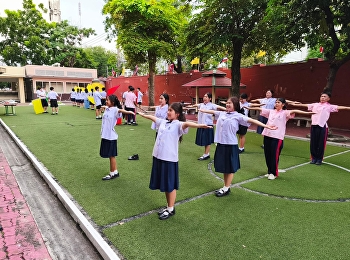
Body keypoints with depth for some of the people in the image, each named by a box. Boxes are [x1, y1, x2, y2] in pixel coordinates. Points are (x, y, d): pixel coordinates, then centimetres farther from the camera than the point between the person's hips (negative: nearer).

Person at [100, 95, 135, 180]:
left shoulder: (115, 110, -15)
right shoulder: (106, 108, 7)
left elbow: (121, 110, -35)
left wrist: (129, 112, -50)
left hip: (111, 137, -8)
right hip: (105, 136, 8)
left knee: (111, 155, 3)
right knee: (110, 155, 15)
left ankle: (113, 173, 16)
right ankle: (114, 172, 27)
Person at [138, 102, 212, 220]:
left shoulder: (178, 125, -10)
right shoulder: (163, 122, 11)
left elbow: (186, 124, -32)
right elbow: (153, 117, 29)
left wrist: (199, 125, -50)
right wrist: (143, 114, 45)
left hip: (170, 159, -7)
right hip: (158, 156, 7)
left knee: (170, 185, 7)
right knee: (164, 184, 17)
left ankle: (171, 209, 23)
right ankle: (168, 207, 33)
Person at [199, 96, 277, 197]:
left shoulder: (238, 116, -7)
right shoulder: (222, 113, 10)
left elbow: (252, 120, -14)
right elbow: (212, 111, 25)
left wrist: (266, 126, -21)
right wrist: (200, 109, 38)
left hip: (231, 145, -6)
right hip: (221, 144, 6)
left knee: (230, 167, 7)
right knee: (223, 166, 15)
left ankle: (226, 188, 18)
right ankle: (225, 187, 28)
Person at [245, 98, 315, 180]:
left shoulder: (284, 113, 1)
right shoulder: (271, 111, 15)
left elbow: (294, 111, -15)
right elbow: (260, 109, 20)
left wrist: (306, 113, -28)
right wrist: (250, 108, 24)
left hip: (277, 137, -5)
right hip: (267, 135, 5)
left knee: (274, 155, -1)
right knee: (267, 154, 9)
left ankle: (274, 173, 14)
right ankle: (270, 171, 24)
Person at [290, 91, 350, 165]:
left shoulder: (329, 106, 1)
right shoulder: (315, 105, 14)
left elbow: (338, 107, -12)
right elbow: (306, 105, 21)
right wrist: (295, 104, 24)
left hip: (322, 126, -4)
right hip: (314, 126, 4)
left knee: (321, 144, 2)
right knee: (313, 143, 8)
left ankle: (319, 159, 16)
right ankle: (314, 158, 22)